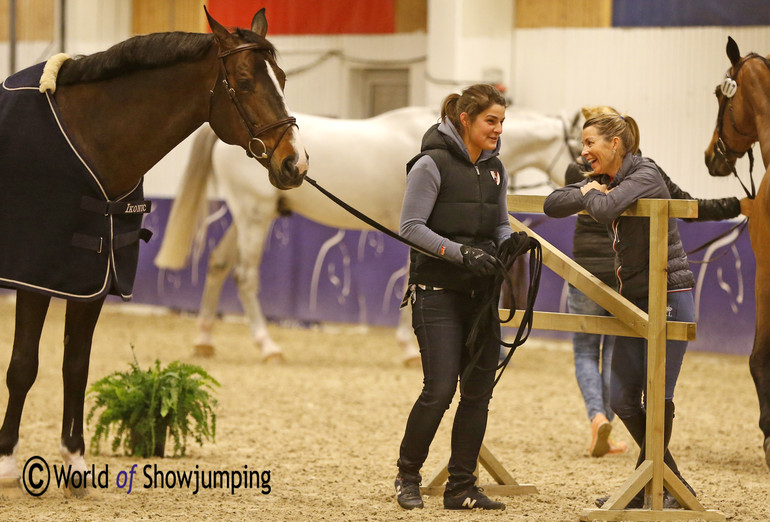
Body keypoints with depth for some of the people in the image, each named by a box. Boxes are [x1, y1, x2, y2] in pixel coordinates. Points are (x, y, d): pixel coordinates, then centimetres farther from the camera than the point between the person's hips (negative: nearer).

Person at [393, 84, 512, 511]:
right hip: (438, 292, -7)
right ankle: (407, 476, 9)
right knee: (440, 389, -11)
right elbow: (410, 228, -13)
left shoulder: (495, 170, 12)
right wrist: (460, 252, -22)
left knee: (479, 389, 3)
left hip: (480, 292, 7)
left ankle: (461, 487, 10)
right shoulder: (432, 165, -10)